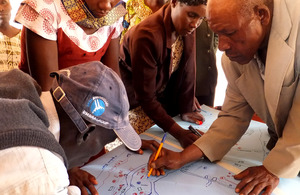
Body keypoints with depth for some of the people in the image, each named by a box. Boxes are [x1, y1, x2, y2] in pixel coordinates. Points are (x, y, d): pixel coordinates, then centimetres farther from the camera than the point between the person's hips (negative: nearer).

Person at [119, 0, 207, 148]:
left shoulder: (186, 26, -11)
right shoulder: (147, 36, -31)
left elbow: (187, 69, -3)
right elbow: (145, 97, -29)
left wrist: (186, 109, -6)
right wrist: (179, 132, -33)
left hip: (161, 95, 6)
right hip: (135, 101, -6)